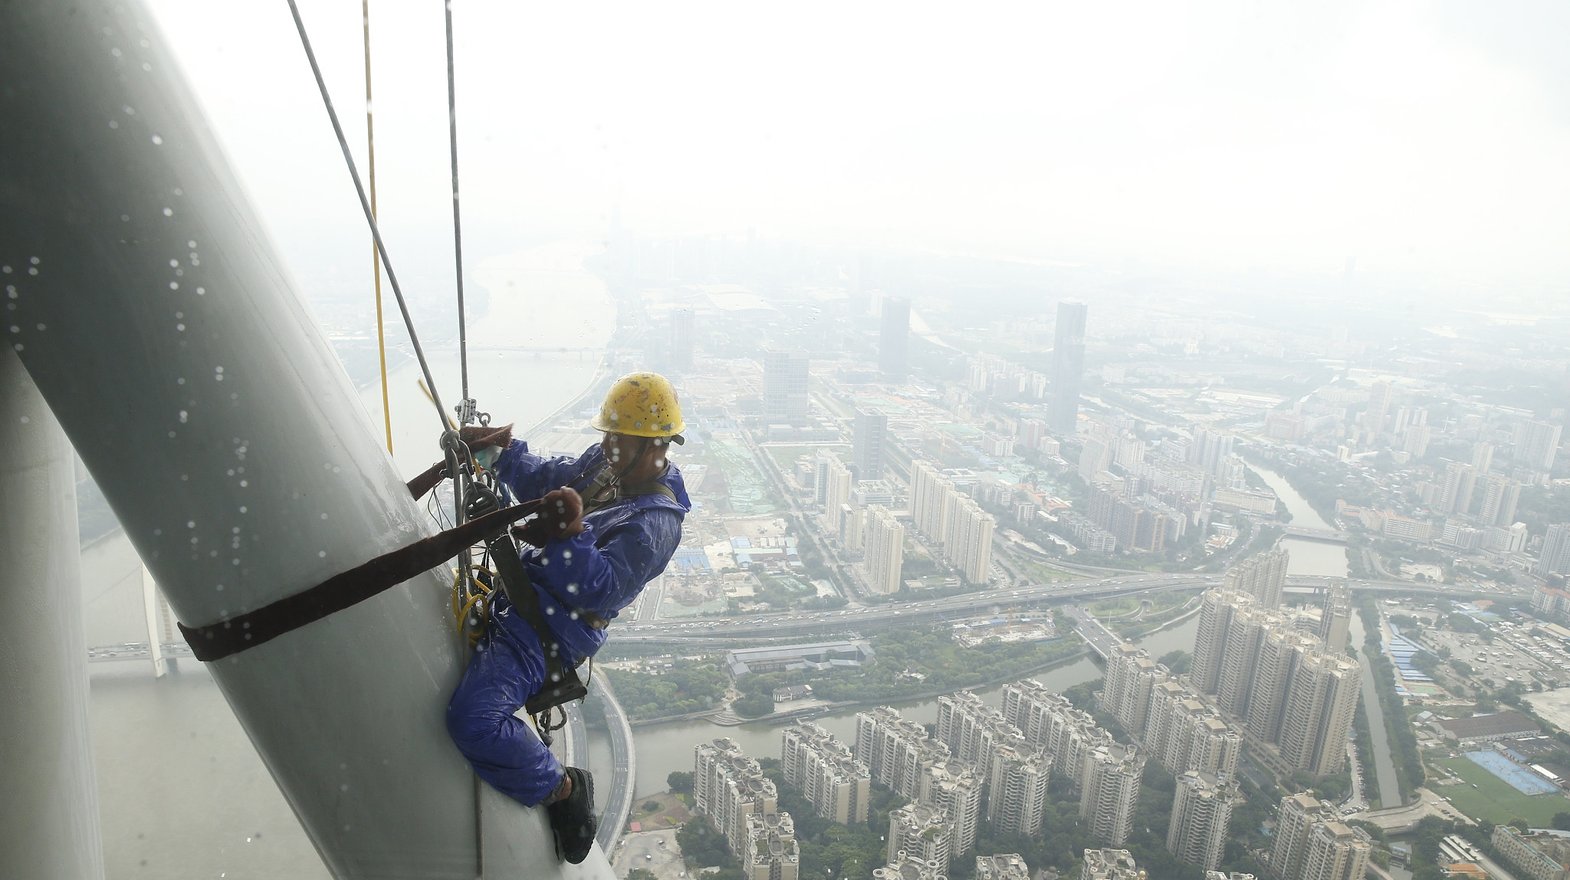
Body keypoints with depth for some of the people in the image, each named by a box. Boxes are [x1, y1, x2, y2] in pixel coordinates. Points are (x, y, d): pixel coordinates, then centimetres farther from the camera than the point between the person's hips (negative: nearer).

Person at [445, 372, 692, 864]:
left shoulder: (657, 522, -20)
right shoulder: (602, 464, 5)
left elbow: (601, 588, -28)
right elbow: (543, 479, 19)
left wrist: (568, 537, -43)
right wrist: (501, 453, 2)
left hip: (549, 625, -10)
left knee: (473, 718, -27)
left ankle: (564, 790, -4)